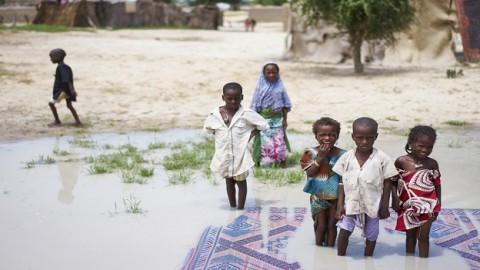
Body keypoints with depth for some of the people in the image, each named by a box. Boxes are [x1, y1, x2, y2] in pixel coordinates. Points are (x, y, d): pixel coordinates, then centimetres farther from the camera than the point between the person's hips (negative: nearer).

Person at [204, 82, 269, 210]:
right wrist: (220, 136, 0)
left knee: (241, 181, 9)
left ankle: (240, 210, 19)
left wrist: (249, 135, -10)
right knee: (229, 181, 16)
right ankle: (232, 208, 29)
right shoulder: (215, 114, -7)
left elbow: (263, 125, -5)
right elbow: (207, 128, 11)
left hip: (240, 155, -2)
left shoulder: (246, 114, -13)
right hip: (224, 155, 2)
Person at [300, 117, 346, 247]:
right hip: (318, 196, 0)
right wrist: (320, 157, -23)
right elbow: (309, 173, -17)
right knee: (320, 225, 10)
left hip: (335, 197, 0)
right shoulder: (312, 153, -9)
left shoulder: (342, 155, -8)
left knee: (331, 225, 11)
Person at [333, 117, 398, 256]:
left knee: (371, 235, 14)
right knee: (344, 232, 0)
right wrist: (340, 205, -5)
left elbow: (387, 183, -6)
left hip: (372, 205, -1)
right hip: (351, 203, 1)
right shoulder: (346, 157, -7)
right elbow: (342, 182, -1)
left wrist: (384, 207, -5)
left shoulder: (382, 158, -13)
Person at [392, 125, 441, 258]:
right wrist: (395, 199, -9)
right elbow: (393, 181, 0)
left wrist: (438, 206, 6)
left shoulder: (432, 164, -5)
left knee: (423, 236, 4)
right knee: (410, 235, 15)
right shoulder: (401, 161, -9)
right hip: (409, 206, 1)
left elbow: (437, 185, 4)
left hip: (427, 205, 0)